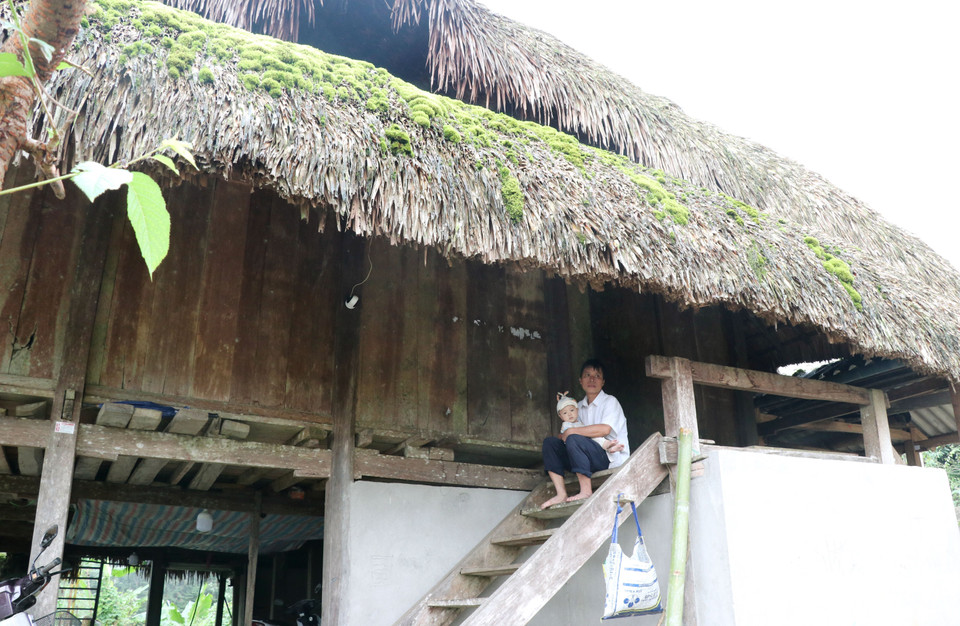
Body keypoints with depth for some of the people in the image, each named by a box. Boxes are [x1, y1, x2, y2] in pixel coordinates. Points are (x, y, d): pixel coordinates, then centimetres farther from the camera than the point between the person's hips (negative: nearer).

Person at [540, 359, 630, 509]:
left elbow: (605, 429, -19)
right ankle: (561, 494, -16)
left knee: (573, 439, -31)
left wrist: (571, 431, -15)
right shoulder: (580, 407, 20)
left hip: (611, 457, -7)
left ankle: (586, 491, -29)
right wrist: (562, 436, -9)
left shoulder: (610, 401, -1)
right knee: (550, 442, -6)